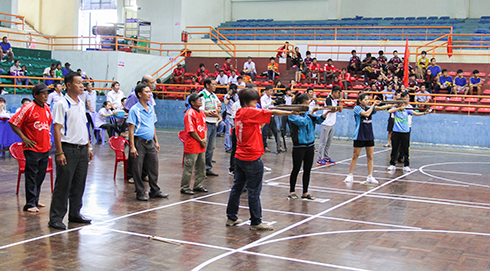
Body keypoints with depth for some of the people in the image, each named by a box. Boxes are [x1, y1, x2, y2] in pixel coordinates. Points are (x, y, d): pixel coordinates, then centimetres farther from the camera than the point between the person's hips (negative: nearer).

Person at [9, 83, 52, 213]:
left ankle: (35, 200, 25)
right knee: (31, 177, -2)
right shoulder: (28, 108, -13)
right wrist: (24, 138, -13)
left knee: (40, 176, 13)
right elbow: (13, 123, -12)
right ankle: (30, 204, 4)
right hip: (32, 148, -7)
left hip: (45, 148, 7)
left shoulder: (47, 108, 9)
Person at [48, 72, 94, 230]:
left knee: (79, 184, 12)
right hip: (68, 149, -7)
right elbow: (57, 129, -13)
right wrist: (60, 152, -17)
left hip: (82, 149, 7)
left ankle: (75, 214, 23)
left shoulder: (81, 104, 14)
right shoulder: (62, 104, -9)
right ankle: (56, 217, 4)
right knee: (63, 185, -4)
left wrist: (89, 147, 17)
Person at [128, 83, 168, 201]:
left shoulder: (151, 109, 11)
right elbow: (131, 129, -11)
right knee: (138, 169, 2)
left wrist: (156, 142, 17)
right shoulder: (134, 110, -9)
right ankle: (140, 193, 12)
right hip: (139, 142, -6)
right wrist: (132, 146, -16)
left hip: (150, 142, 6)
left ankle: (155, 191, 23)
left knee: (153, 167, 11)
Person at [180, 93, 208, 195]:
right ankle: (185, 187, 7)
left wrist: (205, 139, 0)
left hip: (202, 146, 9)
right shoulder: (190, 114, -13)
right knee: (189, 167, -1)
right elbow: (191, 130, -16)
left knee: (201, 167, 14)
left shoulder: (202, 113, 13)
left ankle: (198, 186, 25)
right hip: (192, 146, -9)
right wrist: (200, 141, -11)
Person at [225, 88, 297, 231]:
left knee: (237, 187, 16)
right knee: (254, 191, -1)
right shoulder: (249, 112, -15)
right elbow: (272, 112, -18)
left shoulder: (239, 113, 10)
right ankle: (255, 222, 6)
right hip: (252, 159, -9)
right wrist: (290, 113, -16)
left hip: (239, 157, 9)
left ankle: (231, 217, 25)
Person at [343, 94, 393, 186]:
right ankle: (350, 176, 12)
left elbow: (379, 108, -8)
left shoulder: (369, 108, 8)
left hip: (369, 136, 5)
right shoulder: (357, 108, -6)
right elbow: (366, 114, -22)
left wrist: (389, 105, -25)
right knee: (355, 156, 3)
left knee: (370, 157, 3)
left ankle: (370, 177, 7)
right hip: (359, 136, -5)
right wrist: (373, 104, -14)